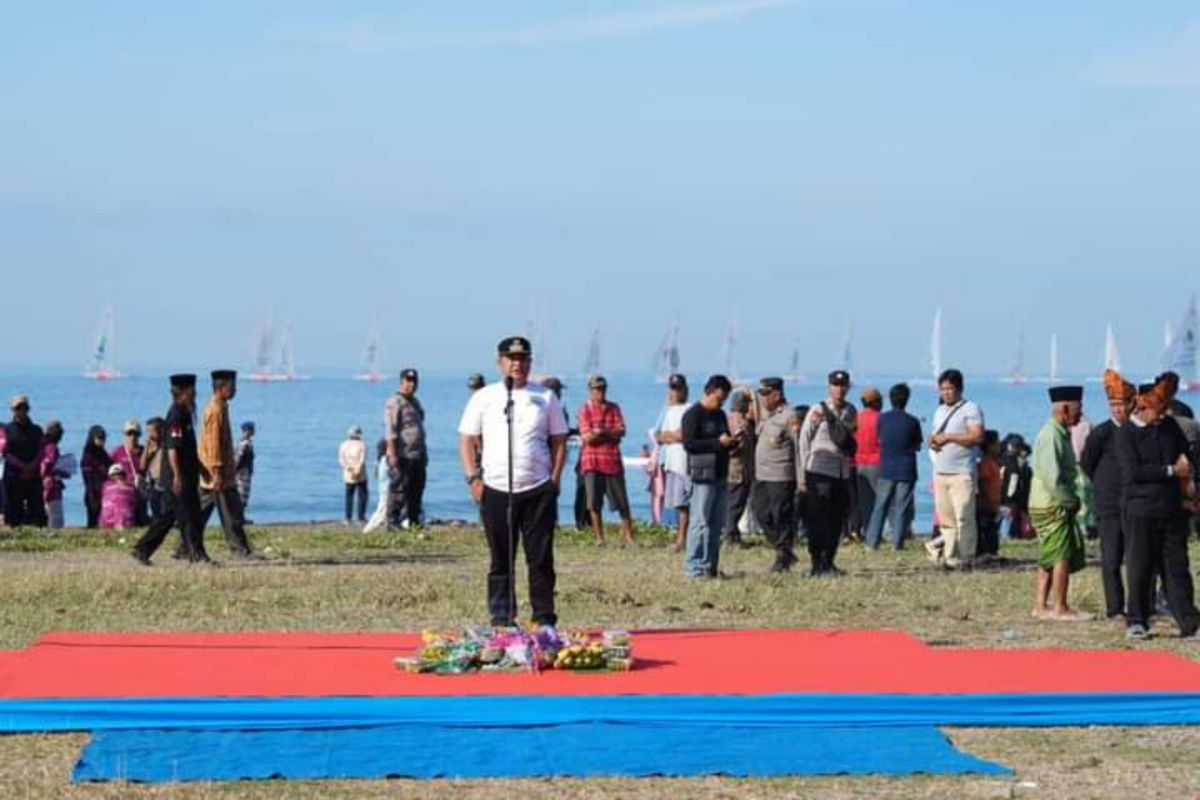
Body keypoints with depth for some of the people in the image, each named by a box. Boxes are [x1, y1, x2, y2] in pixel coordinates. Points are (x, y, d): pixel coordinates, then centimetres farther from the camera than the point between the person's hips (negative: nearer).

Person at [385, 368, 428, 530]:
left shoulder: (415, 402, 19)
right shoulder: (394, 403, -9)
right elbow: (390, 430, -16)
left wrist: (424, 452, 22)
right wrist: (392, 454, -22)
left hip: (417, 456, 8)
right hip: (402, 456, -8)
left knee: (417, 489, 10)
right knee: (399, 489, -7)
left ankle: (414, 520, 17)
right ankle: (394, 521, -4)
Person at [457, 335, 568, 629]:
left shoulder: (545, 398, 9)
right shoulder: (484, 398, 6)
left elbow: (559, 440, 11)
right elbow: (467, 440, 7)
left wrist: (555, 478, 0)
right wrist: (473, 478, -4)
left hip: (538, 490, 0)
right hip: (496, 491, 0)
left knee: (541, 559, 0)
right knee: (501, 560, 4)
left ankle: (544, 618, 7)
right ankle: (501, 620, 10)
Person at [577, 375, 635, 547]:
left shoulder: (613, 408, 10)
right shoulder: (585, 410, 2)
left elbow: (621, 431, -3)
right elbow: (587, 437, -9)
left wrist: (600, 432, -13)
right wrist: (610, 433, -7)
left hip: (612, 459, 2)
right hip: (592, 461, -2)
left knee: (622, 501, 1)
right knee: (594, 503, -2)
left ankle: (628, 536, 5)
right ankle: (599, 538, 5)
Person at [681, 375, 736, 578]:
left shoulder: (720, 415, 19)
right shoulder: (693, 415, -6)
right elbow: (689, 444, -15)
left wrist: (735, 441, 4)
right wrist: (717, 442, -20)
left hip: (720, 477, 8)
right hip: (703, 477, -8)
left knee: (717, 524, 8)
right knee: (700, 523, -8)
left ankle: (711, 566, 13)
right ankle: (694, 567, -6)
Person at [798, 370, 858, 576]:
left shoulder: (850, 412, 10)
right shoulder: (818, 411, -3)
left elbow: (847, 441, 11)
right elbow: (804, 442, -3)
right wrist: (802, 475, -6)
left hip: (842, 473, 5)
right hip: (819, 472, -5)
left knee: (836, 520, 6)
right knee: (817, 519, -6)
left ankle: (828, 561, 15)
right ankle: (817, 563, -4)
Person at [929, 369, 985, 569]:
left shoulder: (970, 409, -3)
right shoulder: (940, 411, 21)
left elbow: (977, 437, -14)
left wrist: (948, 437, -14)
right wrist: (933, 442, 4)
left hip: (962, 473, -7)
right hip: (940, 472, 7)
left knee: (964, 517, -10)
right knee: (945, 519, 5)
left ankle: (965, 558, -8)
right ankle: (949, 557, 7)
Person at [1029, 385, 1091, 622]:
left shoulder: (1060, 434, 15)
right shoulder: (1050, 436, -17)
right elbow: (1052, 478, -23)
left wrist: (1072, 499, 10)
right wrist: (1070, 501, -14)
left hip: (1060, 504, 10)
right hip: (1052, 507, -10)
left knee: (1048, 558, 12)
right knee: (1062, 557, -7)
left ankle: (1040, 606, 17)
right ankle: (1060, 609, -4)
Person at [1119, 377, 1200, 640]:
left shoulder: (1170, 426, 11)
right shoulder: (1127, 433, -6)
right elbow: (1133, 471, -16)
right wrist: (1172, 471, -14)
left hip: (1173, 509, 4)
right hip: (1141, 511, -4)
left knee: (1177, 567, 4)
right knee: (1140, 567, -1)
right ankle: (1136, 621, 7)